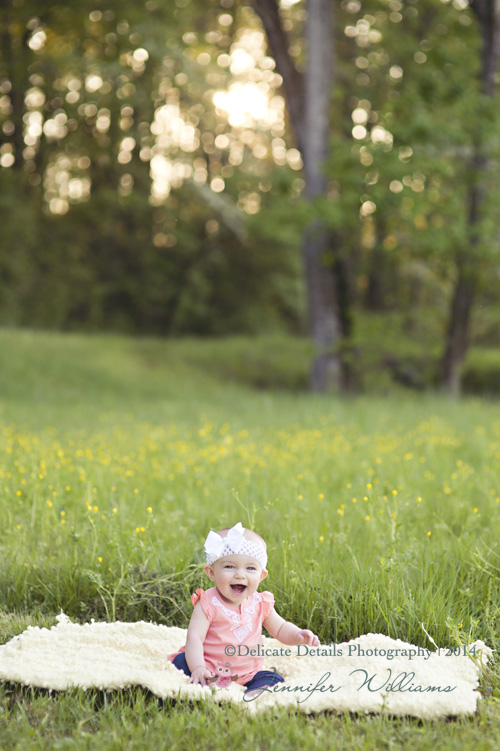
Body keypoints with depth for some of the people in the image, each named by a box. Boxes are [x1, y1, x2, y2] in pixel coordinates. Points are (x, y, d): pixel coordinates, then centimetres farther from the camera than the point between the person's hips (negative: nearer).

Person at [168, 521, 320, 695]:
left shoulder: (260, 604, 4)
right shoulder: (208, 604, -10)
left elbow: (280, 629, 16)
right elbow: (194, 638, -18)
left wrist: (298, 635, -7)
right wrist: (197, 668, -34)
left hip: (247, 674, 4)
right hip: (210, 672, -4)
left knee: (274, 679, -15)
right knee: (181, 661, -26)